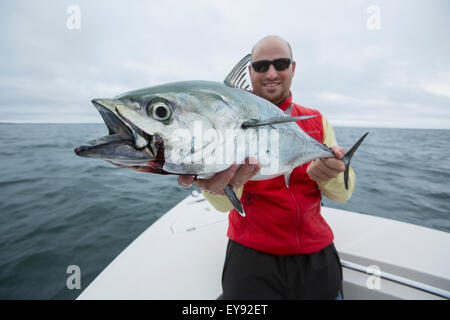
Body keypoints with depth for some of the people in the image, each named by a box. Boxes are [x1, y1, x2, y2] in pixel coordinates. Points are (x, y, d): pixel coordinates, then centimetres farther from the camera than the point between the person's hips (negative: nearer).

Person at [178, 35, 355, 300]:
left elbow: (344, 193, -2)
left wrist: (330, 175, -25)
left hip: (316, 252, 4)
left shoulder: (316, 121, 4)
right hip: (252, 252, -3)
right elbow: (225, 203, -18)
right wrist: (217, 186, -42)